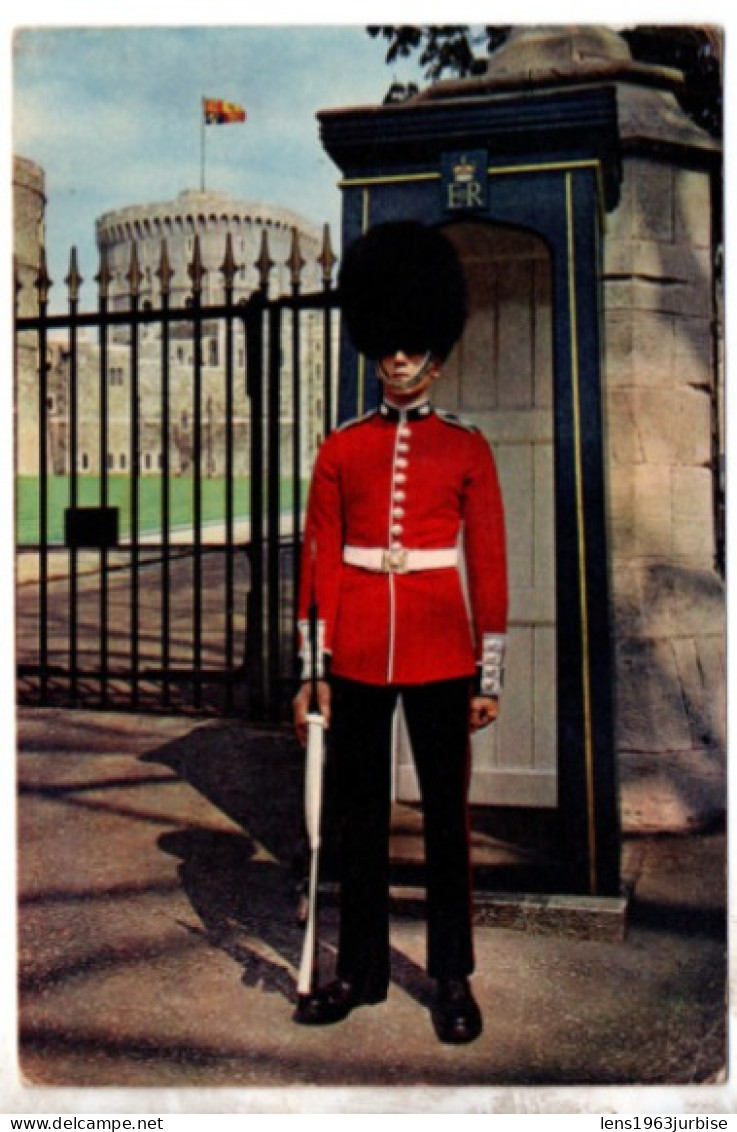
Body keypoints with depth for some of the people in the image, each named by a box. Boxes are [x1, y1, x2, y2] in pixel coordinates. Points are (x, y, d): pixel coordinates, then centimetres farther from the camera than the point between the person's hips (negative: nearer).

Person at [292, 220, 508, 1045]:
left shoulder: (467, 449, 3)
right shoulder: (341, 450, 5)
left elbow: (489, 565, 2)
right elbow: (319, 562, 4)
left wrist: (489, 675, -2)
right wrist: (312, 670, 0)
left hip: (439, 658, -1)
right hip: (358, 658, 2)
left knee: (445, 816, 7)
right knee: (359, 815, 11)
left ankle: (452, 977, 21)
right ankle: (360, 969, 26)